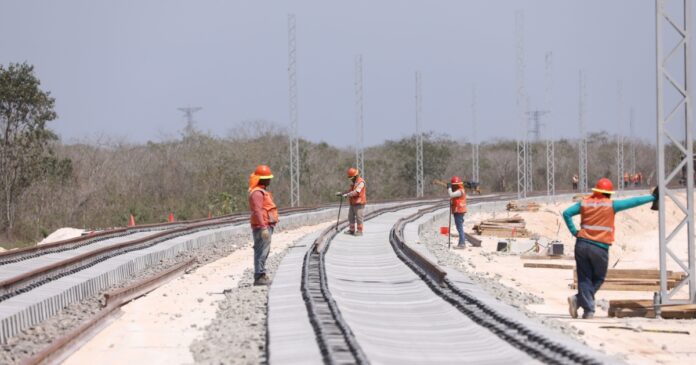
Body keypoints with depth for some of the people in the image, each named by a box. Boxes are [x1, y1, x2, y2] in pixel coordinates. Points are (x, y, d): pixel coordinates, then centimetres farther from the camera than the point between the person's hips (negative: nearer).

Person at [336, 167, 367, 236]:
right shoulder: (353, 182, 15)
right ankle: (351, 230, 16)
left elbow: (356, 191, -28)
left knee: (358, 217, -7)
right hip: (352, 203, 9)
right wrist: (341, 193, 19)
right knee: (351, 217, 9)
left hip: (359, 203, -9)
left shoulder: (361, 182, -15)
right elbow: (350, 190, 25)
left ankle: (359, 231, -3)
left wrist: (347, 195, -33)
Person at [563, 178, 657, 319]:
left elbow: (566, 213, 2)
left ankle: (588, 310, -5)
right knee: (598, 279, 12)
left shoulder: (584, 203, 7)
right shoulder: (611, 205, -4)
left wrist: (574, 231, 5)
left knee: (584, 279, 8)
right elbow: (633, 202, 0)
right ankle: (578, 299, -4)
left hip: (582, 245, 3)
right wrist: (652, 197, 9)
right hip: (599, 248, -3)